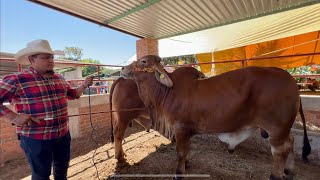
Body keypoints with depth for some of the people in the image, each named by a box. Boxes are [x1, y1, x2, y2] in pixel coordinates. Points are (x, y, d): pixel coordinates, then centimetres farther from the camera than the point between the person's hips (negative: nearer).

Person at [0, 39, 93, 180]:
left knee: (62, 167, 26)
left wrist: (84, 85, 1)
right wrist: (14, 117, -21)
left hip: (63, 134, 6)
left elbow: (71, 94, 16)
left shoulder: (59, 78, 6)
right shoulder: (17, 80, -13)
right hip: (35, 138, -5)